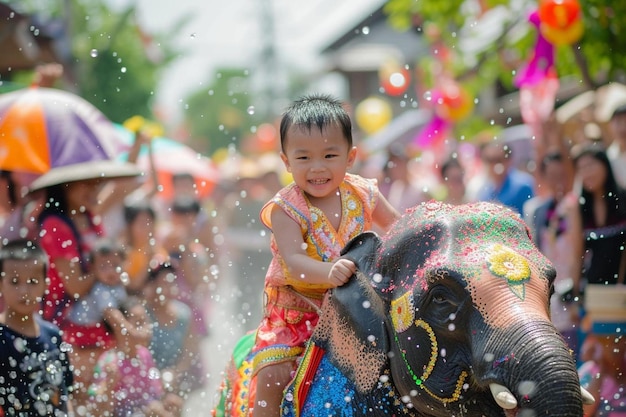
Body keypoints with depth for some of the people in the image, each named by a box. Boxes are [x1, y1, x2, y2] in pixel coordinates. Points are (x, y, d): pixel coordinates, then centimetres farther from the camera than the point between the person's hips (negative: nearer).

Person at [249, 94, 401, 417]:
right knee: (273, 377, -19)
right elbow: (293, 262, -30)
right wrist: (329, 272, -49)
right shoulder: (286, 209, -16)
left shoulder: (362, 194, -3)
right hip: (296, 314, -3)